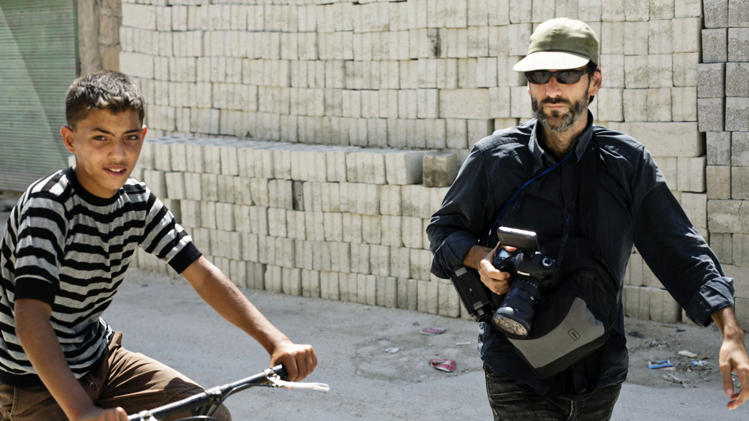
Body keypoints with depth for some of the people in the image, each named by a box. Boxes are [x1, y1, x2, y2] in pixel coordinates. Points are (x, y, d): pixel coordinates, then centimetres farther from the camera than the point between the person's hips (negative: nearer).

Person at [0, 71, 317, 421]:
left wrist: (275, 341, -15)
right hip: (36, 388, -6)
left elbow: (202, 274, -3)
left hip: (100, 360, 7)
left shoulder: (138, 201, -3)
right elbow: (30, 317, -35)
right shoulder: (47, 204, -24)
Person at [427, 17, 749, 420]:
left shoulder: (628, 161, -2)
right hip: (518, 374, -2)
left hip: (601, 374, 2)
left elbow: (680, 251, -2)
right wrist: (480, 258, -15)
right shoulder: (494, 157, -4)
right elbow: (444, 228, 9)